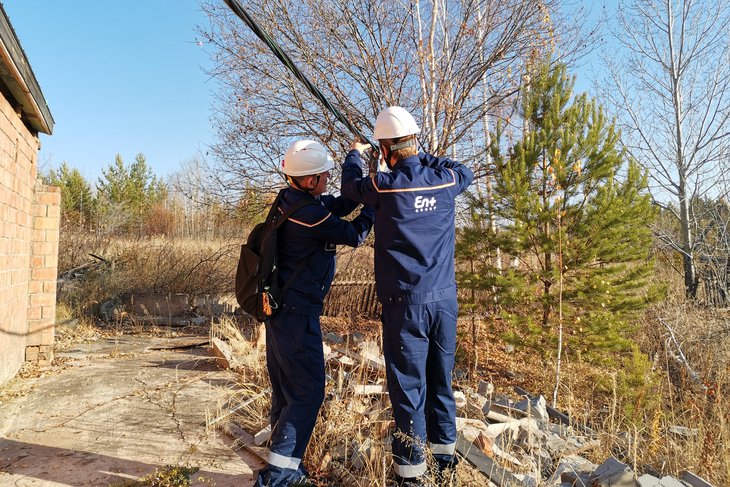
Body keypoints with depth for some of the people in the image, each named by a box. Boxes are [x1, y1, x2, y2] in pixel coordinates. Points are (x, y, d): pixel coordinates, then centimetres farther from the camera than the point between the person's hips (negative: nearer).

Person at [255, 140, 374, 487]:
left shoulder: (289, 200, 5)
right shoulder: (310, 213, -21)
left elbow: (336, 206, 12)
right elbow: (354, 236, -7)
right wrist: (372, 205, 6)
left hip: (278, 306, 10)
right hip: (297, 313, -10)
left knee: (286, 389, 17)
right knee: (308, 392, -1)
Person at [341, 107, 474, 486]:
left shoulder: (384, 186, -11)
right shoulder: (445, 180, 0)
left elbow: (350, 186, 11)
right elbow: (465, 172, 24)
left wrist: (355, 153, 30)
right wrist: (422, 158, 26)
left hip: (406, 302, -5)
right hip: (445, 299, 5)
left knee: (408, 385, 4)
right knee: (441, 380, 18)